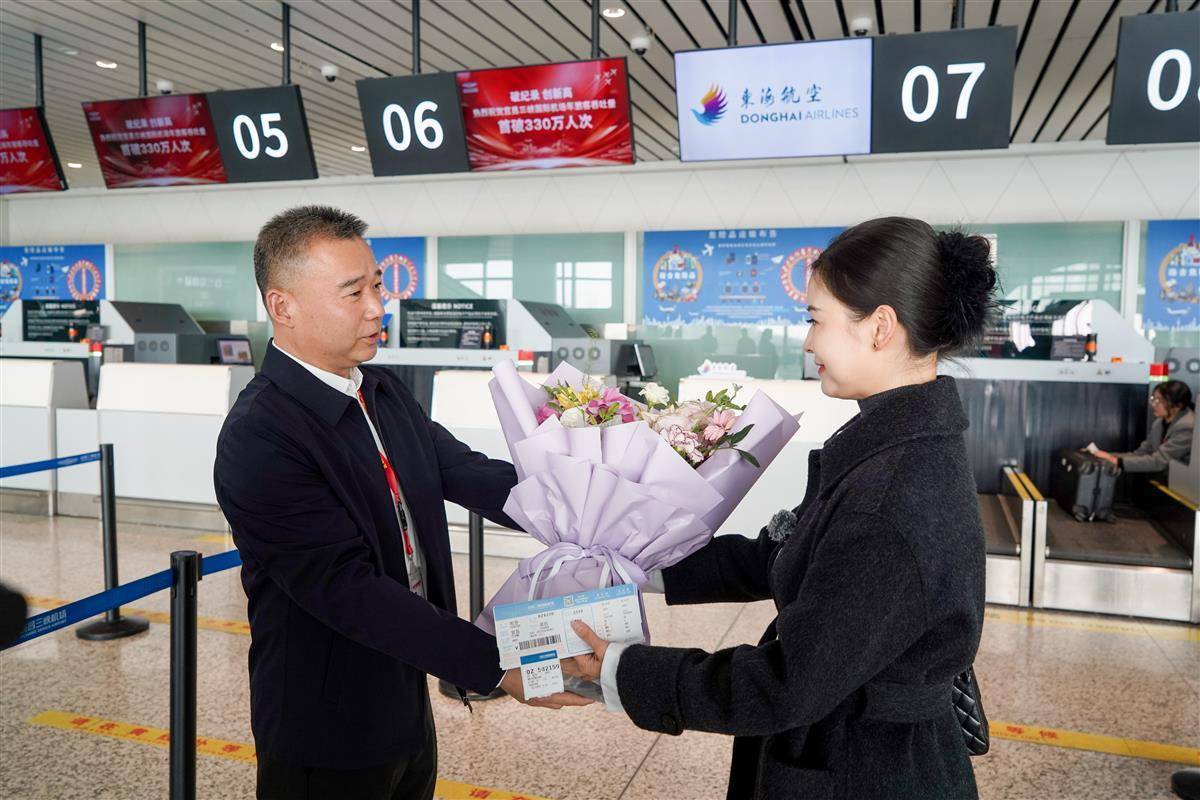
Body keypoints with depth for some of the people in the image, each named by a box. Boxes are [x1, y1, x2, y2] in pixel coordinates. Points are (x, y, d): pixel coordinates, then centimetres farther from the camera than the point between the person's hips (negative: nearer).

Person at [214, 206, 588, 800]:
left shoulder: (385, 394, 3)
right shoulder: (258, 437, -23)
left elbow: (474, 476, -1)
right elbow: (348, 589, -29)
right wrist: (499, 666, -32)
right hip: (328, 747, -7)